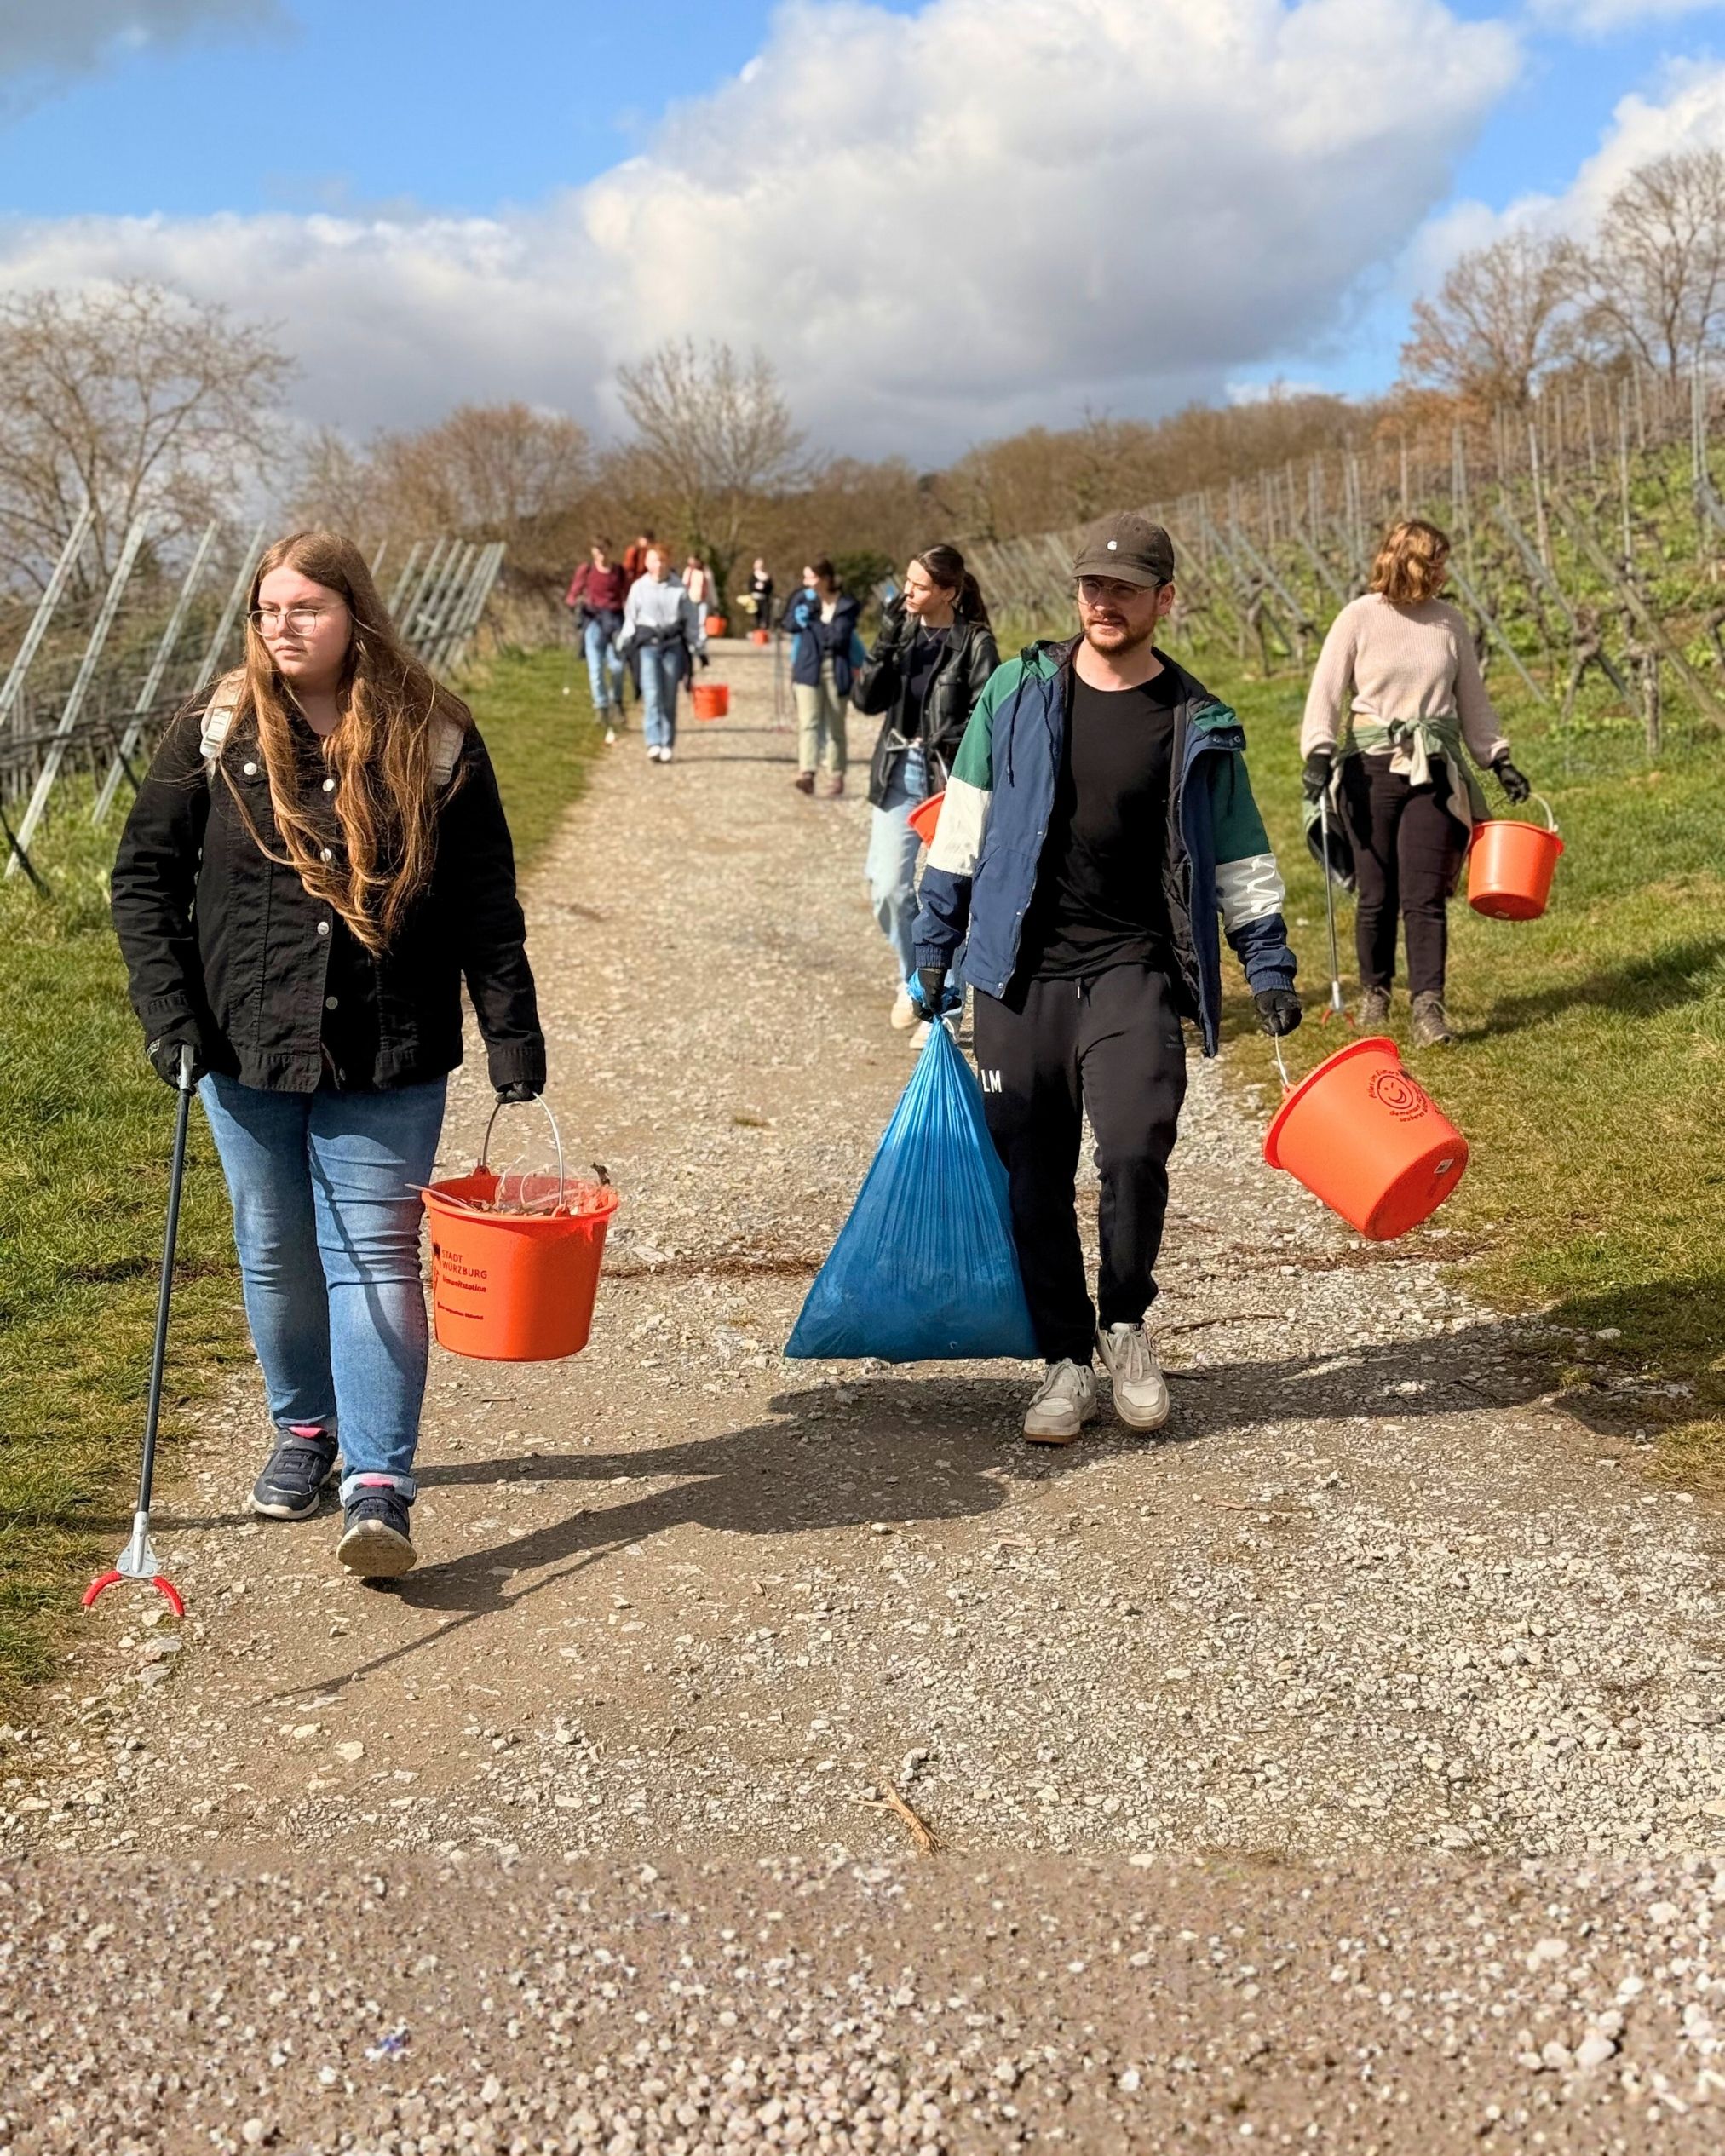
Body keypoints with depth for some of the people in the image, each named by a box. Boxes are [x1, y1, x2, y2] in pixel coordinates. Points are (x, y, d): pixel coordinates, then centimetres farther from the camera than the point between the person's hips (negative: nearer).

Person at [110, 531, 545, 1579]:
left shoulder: (434, 739, -2)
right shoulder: (216, 733, 0)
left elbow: (486, 899, 1)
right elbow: (144, 875, 4)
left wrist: (513, 1030, -5)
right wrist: (169, 1011, -6)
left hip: (389, 1060, -2)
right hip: (247, 1055, 2)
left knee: (375, 1257, -5)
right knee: (276, 1255, 14)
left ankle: (379, 1486, -5)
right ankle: (304, 1431, 35)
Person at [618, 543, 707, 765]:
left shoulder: (679, 589, 5)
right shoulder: (638, 588, 6)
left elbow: (692, 620, 8)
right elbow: (630, 619, 10)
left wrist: (700, 648, 6)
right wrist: (624, 646, 5)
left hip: (673, 646, 1)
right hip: (647, 645, -1)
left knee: (669, 698, 3)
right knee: (652, 695, -12)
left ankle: (668, 746, 9)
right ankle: (653, 744, -17)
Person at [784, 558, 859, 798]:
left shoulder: (846, 605, -1)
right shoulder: (803, 599, 6)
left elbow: (840, 637, -11)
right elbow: (791, 623, -7)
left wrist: (812, 623, -4)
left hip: (836, 671, -1)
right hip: (808, 670, 1)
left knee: (835, 726, 8)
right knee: (808, 722, -14)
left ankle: (834, 778, 16)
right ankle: (806, 773, -26)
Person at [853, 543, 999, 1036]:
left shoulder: (974, 642, -7)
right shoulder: (902, 631, 6)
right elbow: (866, 698, 0)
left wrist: (945, 745, -23)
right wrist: (887, 642, -10)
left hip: (952, 778, -4)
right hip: (899, 774, 4)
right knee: (888, 888, 1)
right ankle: (910, 979, 25)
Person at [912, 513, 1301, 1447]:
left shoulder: (1199, 728, 4)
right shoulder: (1018, 693, 5)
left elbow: (1239, 856, 12)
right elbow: (965, 823, 9)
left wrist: (1269, 967, 4)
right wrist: (934, 946, 8)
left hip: (1133, 966, -1)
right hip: (1020, 967, 1)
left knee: (1134, 1147, -19)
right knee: (1031, 1174, 3)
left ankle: (1126, 1323, 8)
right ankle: (1065, 1360, 18)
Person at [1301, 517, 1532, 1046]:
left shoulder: (1449, 622, 7)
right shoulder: (1359, 618, -2)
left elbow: (1472, 699, 16)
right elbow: (1326, 691, -4)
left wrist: (1499, 760, 12)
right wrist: (1319, 754, -17)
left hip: (1433, 772, 2)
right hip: (1371, 769, -1)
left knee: (1424, 895, -6)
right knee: (1377, 894, 5)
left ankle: (1428, 1007, -6)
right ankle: (1374, 991, 25)